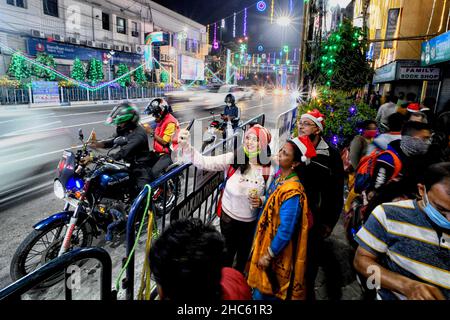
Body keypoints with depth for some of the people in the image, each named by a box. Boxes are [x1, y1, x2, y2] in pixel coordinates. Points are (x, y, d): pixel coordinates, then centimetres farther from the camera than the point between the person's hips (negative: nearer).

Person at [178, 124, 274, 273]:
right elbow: (205, 163, -24)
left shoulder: (268, 170, -16)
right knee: (227, 250, 22)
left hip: (250, 220, 1)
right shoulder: (233, 158, -18)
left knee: (244, 251, 26)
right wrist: (186, 146, -37)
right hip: (228, 215, -1)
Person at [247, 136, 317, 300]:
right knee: (259, 286, 24)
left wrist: (269, 255, -16)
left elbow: (286, 230, -25)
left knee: (265, 292, 12)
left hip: (275, 250, -8)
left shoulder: (292, 191, -29)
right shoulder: (279, 176, -2)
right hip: (266, 241, 8)